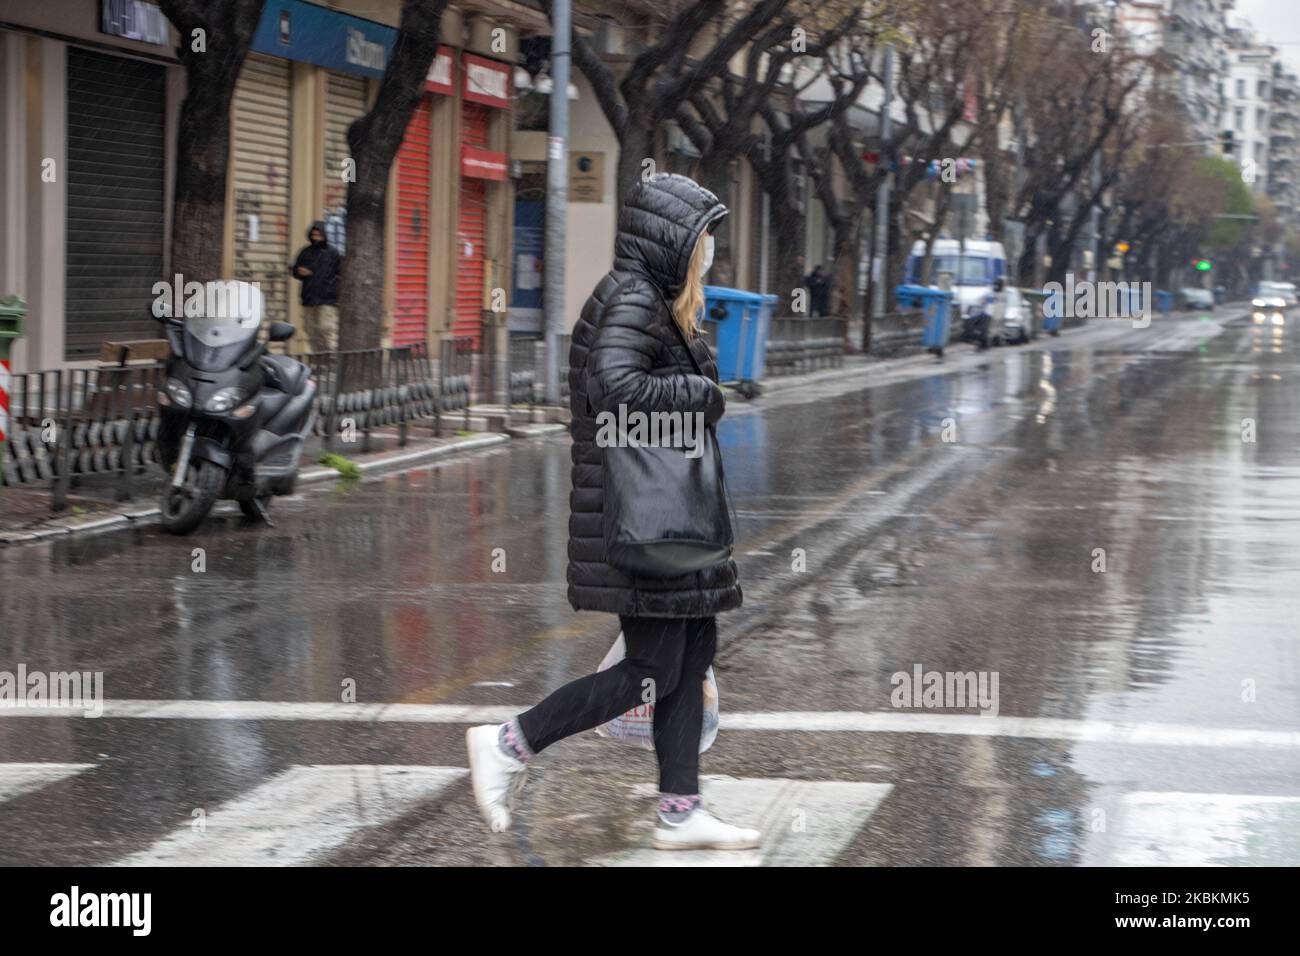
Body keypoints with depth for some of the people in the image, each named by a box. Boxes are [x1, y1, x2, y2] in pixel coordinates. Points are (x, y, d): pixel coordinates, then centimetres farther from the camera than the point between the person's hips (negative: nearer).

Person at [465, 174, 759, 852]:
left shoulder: (653, 301, 15)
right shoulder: (631, 300, -15)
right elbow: (616, 389, -30)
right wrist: (704, 395, -19)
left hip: (665, 509, 10)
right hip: (638, 508, -10)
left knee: (695, 649, 10)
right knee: (652, 670, -6)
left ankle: (680, 809, 13)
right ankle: (509, 744, 1)